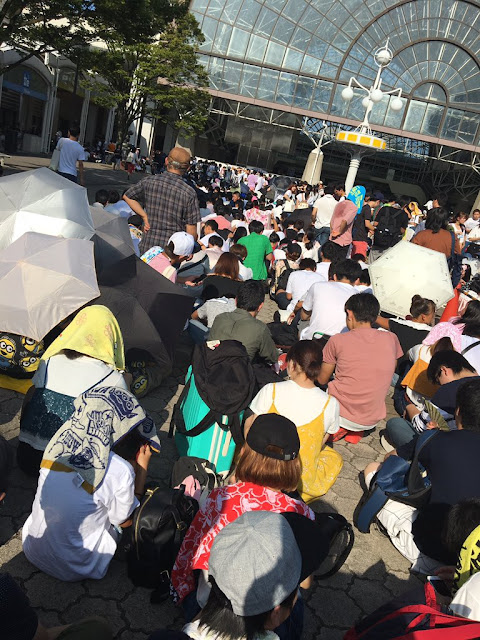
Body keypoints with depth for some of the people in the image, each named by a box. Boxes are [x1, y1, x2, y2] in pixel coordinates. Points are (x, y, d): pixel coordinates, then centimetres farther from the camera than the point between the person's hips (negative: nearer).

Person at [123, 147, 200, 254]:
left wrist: (145, 216, 10)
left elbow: (127, 197, 15)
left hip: (147, 246, 3)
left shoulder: (149, 182, -2)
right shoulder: (189, 193, -12)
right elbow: (191, 230, -9)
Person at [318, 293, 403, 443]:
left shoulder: (337, 341, -7)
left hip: (340, 413, -3)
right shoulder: (391, 339, 0)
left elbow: (322, 380, 4)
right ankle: (356, 431, 14)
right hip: (373, 420, 3)